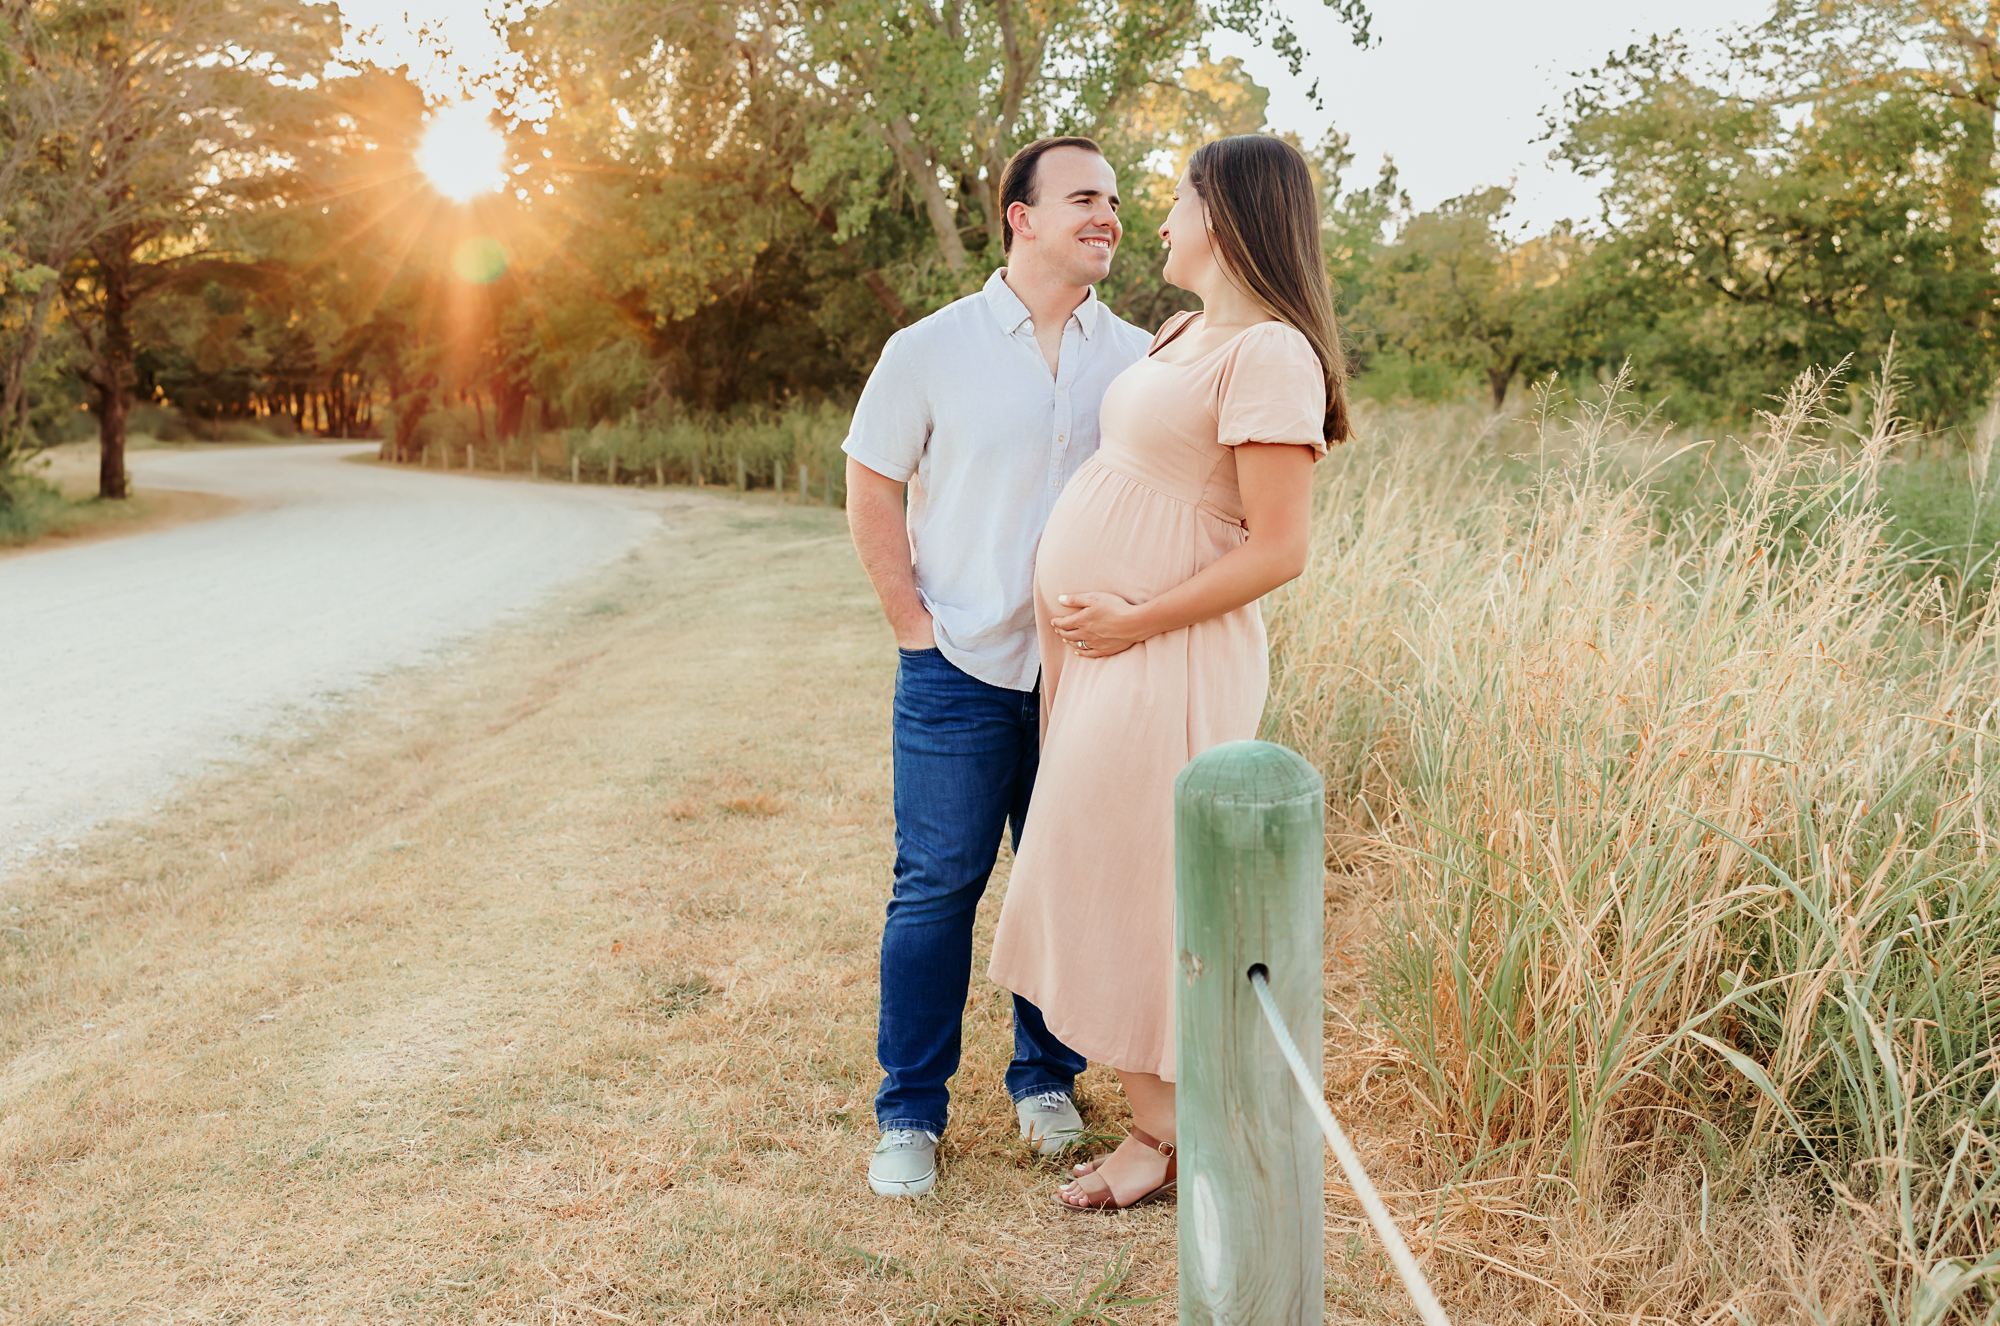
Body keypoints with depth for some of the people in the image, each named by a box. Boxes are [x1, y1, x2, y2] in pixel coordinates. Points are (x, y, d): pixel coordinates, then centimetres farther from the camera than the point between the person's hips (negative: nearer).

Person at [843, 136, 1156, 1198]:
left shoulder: (1140, 359, 4)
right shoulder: (930, 351, -2)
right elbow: (870, 492, 3)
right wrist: (916, 627, -1)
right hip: (960, 671, -2)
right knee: (937, 883, 1)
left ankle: (1046, 1078, 29)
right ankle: (910, 1113, 14)